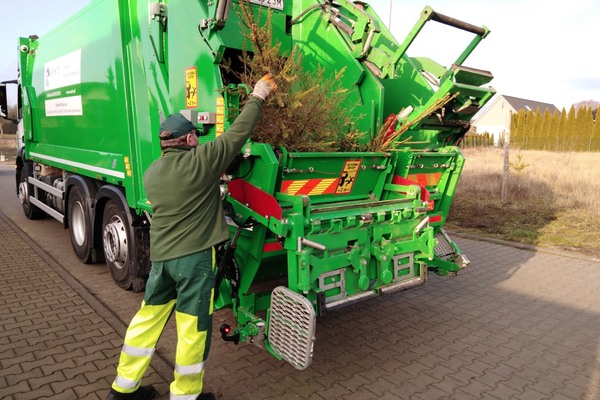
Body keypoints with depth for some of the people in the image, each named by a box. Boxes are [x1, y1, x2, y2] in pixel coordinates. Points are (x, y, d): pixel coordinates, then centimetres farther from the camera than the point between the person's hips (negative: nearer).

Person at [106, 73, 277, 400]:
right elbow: (239, 132, -8)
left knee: (147, 318, 19)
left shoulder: (151, 172, 7)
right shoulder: (200, 162, -13)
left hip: (160, 255, 7)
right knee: (193, 328, 6)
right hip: (194, 255, -7)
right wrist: (257, 97, 5)